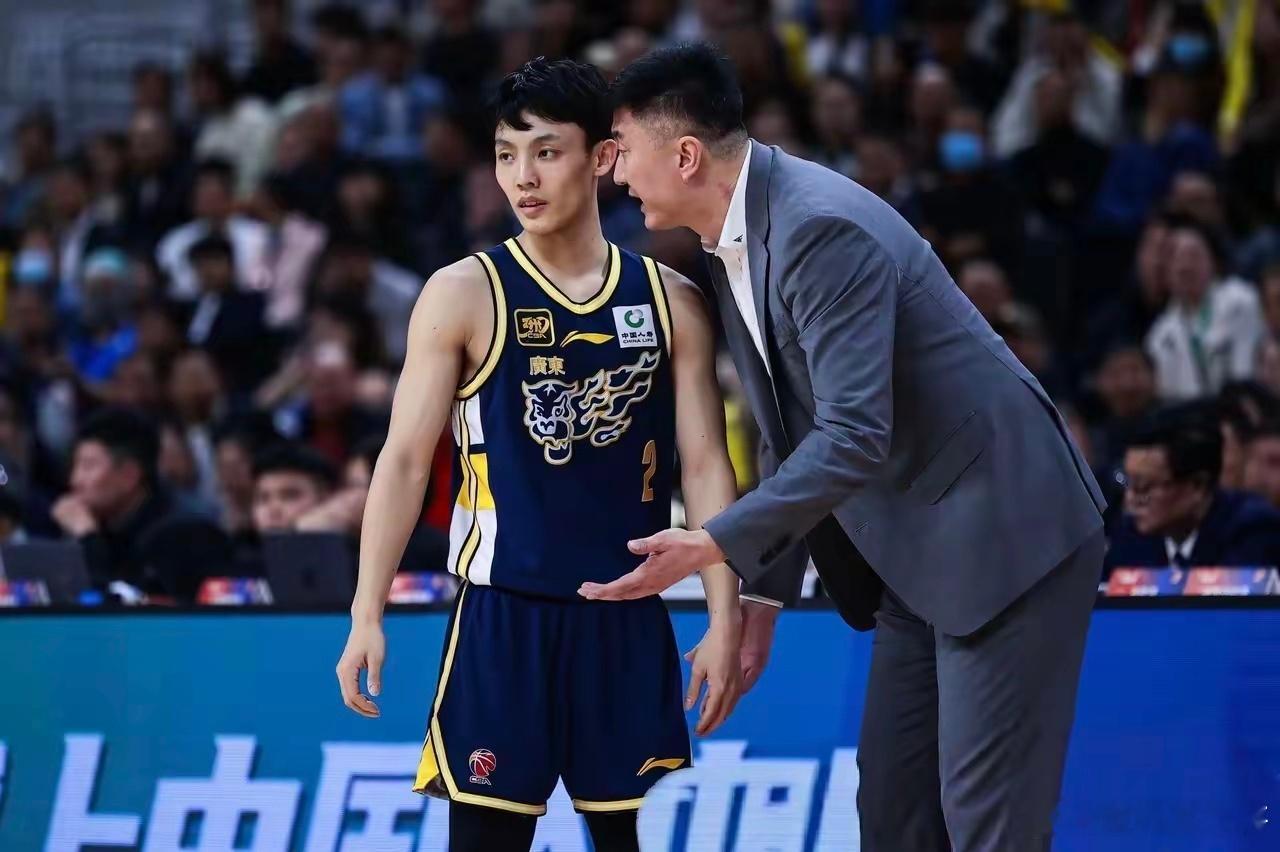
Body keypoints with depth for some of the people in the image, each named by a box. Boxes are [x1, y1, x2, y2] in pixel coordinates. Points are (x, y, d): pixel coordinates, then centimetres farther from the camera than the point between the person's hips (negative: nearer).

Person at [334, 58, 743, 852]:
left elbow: (706, 464, 5)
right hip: (506, 614, -3)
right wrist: (368, 615, -10)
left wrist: (725, 616, -3)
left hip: (629, 617, 3)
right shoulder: (465, 294, -3)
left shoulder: (672, 302, 5)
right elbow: (406, 460, -3)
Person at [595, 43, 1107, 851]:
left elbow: (854, 436, -28)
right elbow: (794, 438, 14)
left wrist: (713, 546, -27)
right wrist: (764, 595, 13)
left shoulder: (822, 229, -24)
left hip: (1006, 534, -10)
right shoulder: (735, 246, 6)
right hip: (918, 553, 10)